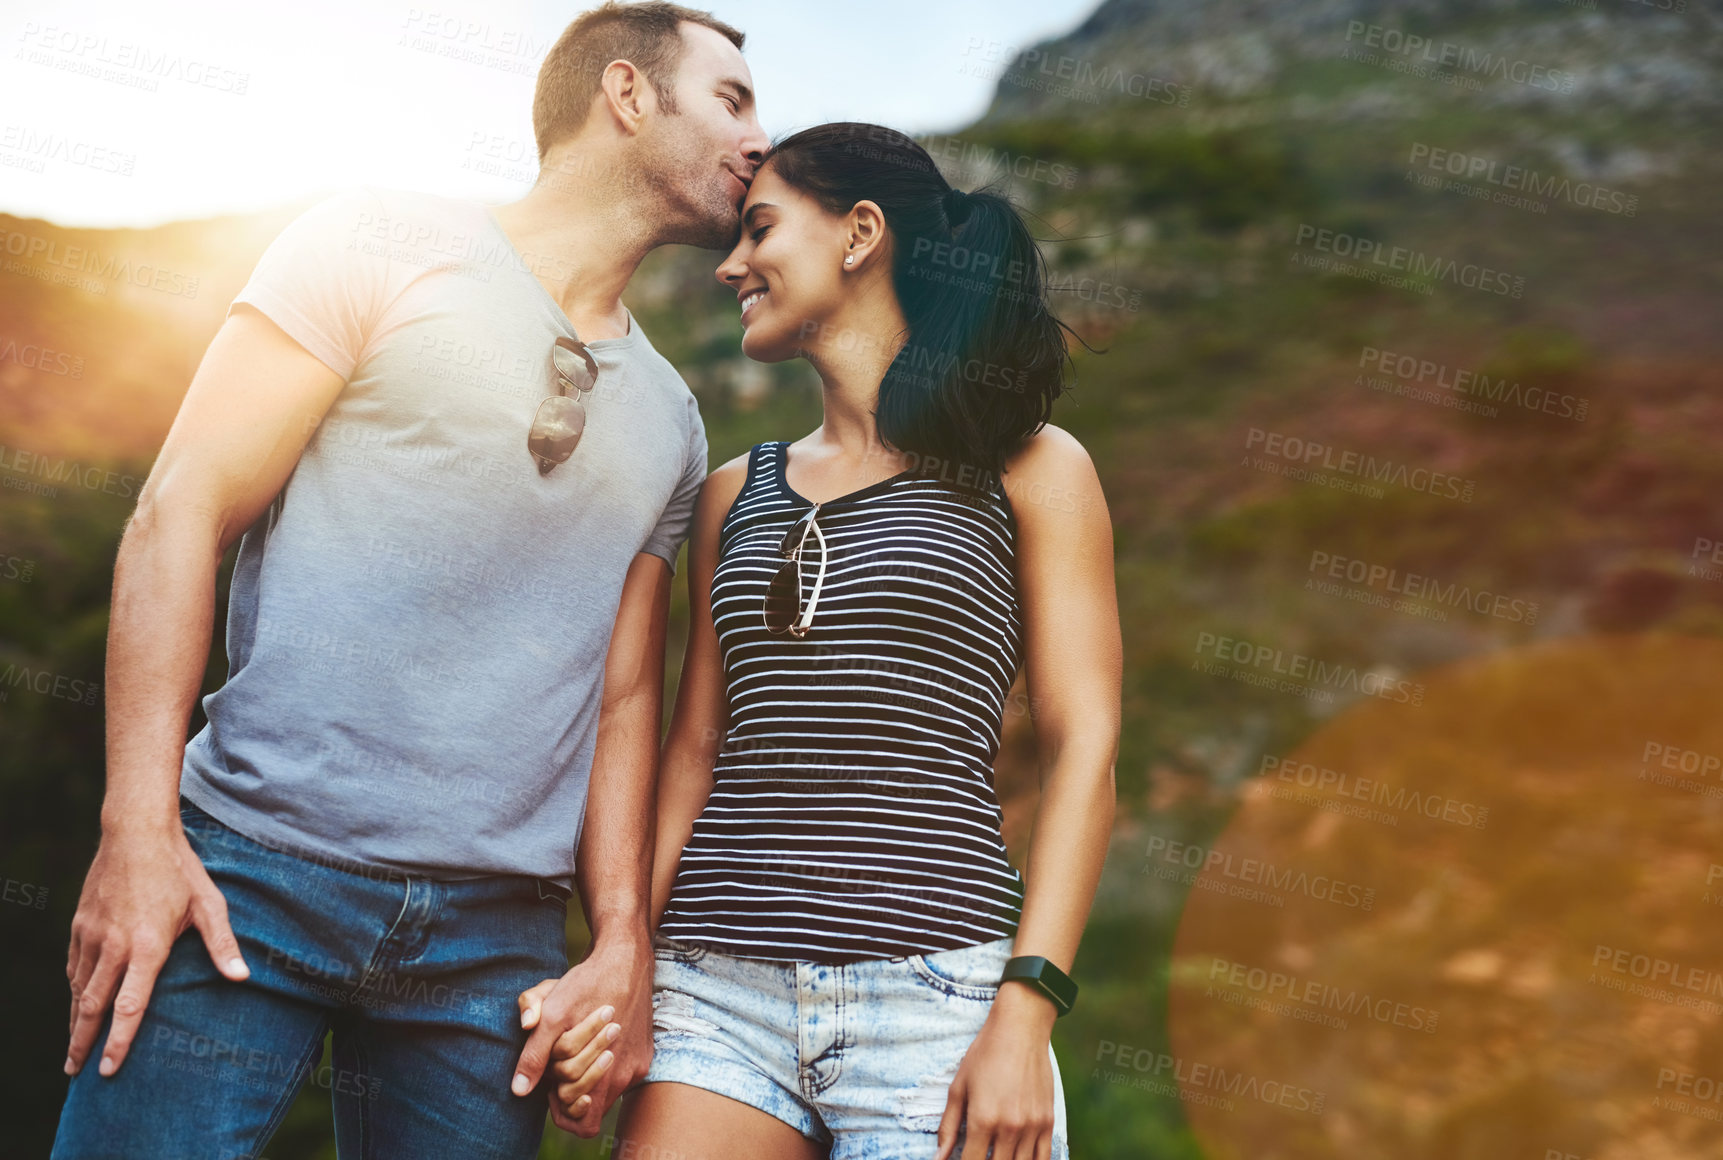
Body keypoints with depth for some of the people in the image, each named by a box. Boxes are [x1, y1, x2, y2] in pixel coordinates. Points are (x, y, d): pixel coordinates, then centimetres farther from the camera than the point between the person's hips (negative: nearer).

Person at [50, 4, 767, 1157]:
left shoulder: (670, 422, 16)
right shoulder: (384, 244, 2)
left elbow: (623, 695, 15)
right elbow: (180, 514, -4)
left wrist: (623, 941, 3)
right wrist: (140, 829, -12)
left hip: (497, 934, 4)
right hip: (252, 878, -4)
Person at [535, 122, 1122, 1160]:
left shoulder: (1028, 470, 4)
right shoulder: (737, 493, 16)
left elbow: (1083, 750, -3)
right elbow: (695, 745, 15)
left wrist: (1026, 1014, -12)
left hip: (931, 993, -3)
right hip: (718, 984, 4)